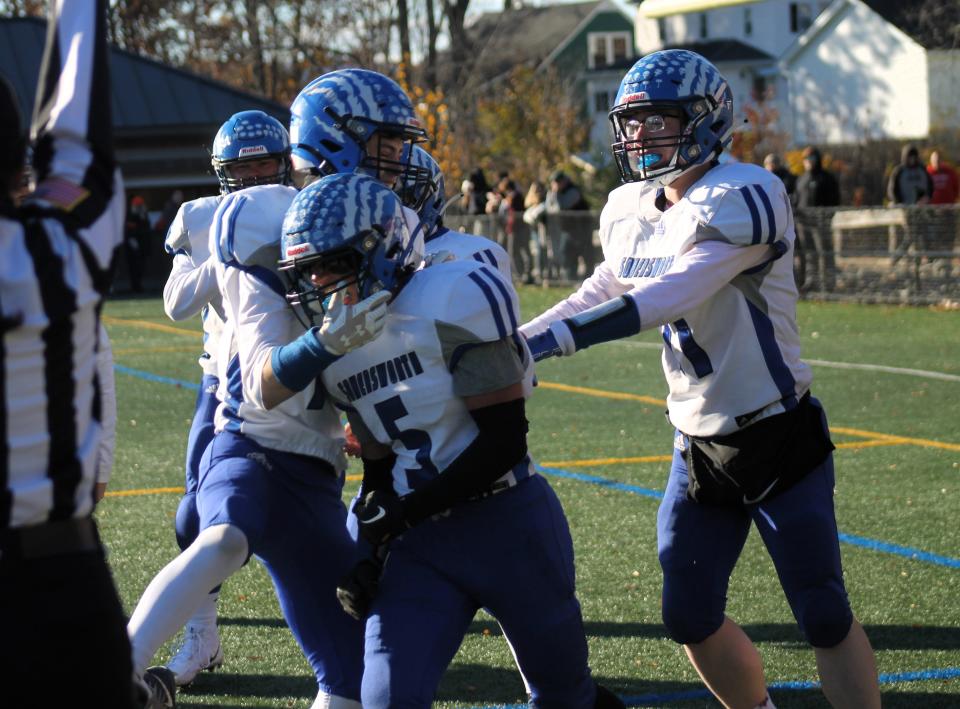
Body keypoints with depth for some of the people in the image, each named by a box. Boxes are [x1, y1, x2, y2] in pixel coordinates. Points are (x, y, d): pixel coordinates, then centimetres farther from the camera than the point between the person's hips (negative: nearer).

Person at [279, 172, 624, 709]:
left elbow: (504, 443, -18)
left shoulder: (454, 298, -17)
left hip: (510, 523, -5)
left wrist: (405, 510, -18)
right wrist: (366, 548, 4)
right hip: (423, 545, 6)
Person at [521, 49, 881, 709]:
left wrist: (545, 340, -29)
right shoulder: (630, 211, 4)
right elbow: (600, 295, 19)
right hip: (701, 448, 7)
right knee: (691, 618, 8)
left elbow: (662, 301, -28)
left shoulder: (742, 199, -21)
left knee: (824, 618, -1)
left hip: (780, 441, -7)